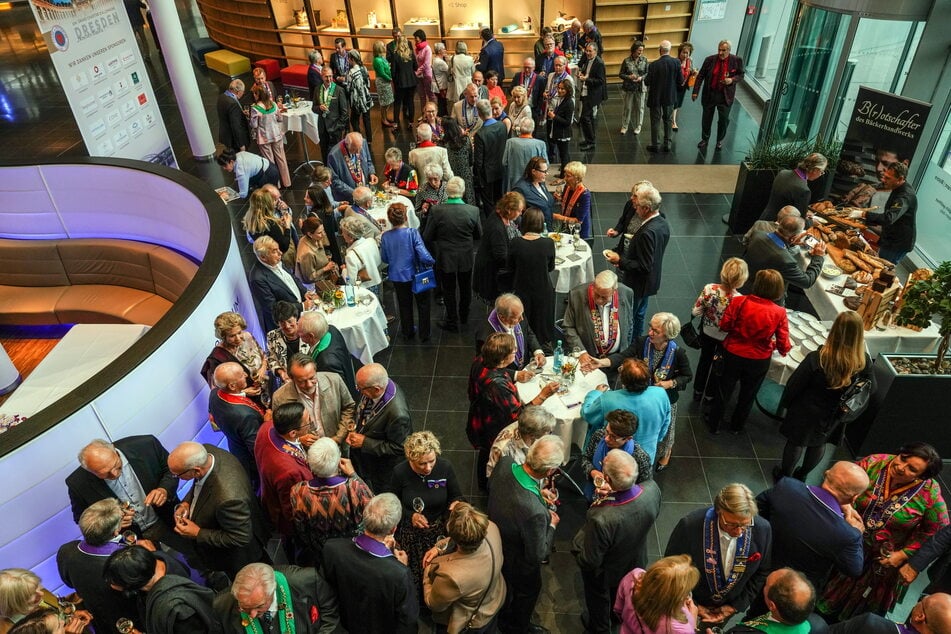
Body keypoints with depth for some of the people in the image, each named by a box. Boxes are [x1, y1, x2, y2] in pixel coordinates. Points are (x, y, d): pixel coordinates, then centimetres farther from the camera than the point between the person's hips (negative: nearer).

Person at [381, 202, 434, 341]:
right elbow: (424, 256, -27)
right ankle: (424, 335, 29)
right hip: (416, 275, -3)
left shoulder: (386, 237, -12)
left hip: (397, 277, 3)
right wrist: (432, 262, -7)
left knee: (404, 305, 22)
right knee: (423, 304, 19)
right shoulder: (412, 233, -23)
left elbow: (385, 259, 1)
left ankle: (407, 333, 38)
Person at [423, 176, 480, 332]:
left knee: (449, 291, 16)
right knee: (465, 288, 24)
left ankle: (452, 322, 30)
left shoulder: (436, 211, -21)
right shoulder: (473, 210, -18)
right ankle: (464, 317, 45)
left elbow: (427, 237, -12)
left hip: (445, 258, -2)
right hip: (466, 258, 2)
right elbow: (479, 234, -2)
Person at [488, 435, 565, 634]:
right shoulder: (535, 512, -47)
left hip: (495, 543, 6)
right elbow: (537, 555, -28)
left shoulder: (504, 463, -29)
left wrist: (539, 494, -4)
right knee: (528, 591, 30)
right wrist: (552, 525, -13)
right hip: (519, 564, -6)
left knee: (505, 586, 36)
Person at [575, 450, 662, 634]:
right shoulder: (652, 489, -34)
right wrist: (614, 495, -10)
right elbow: (654, 514, -7)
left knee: (599, 601, 31)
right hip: (635, 562, 5)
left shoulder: (600, 520, -49)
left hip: (605, 573, -4)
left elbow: (589, 562, -30)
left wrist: (579, 540, -13)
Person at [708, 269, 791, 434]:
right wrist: (783, 350, 9)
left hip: (733, 354, 0)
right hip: (759, 360, 0)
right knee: (747, 395, 24)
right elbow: (783, 344, -14)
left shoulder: (739, 301, -21)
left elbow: (724, 325, -13)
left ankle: (714, 424, 37)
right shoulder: (780, 313, -19)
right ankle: (736, 426, 44)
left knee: (724, 390, 21)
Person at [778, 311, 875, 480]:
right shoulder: (864, 361, -21)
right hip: (833, 415, 4)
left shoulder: (816, 358, -32)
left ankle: (785, 475, 41)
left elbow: (794, 384, -20)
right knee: (819, 444, 28)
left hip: (807, 413, -3)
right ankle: (802, 475, 48)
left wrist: (785, 404, -2)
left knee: (796, 443, 20)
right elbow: (871, 388, -3)